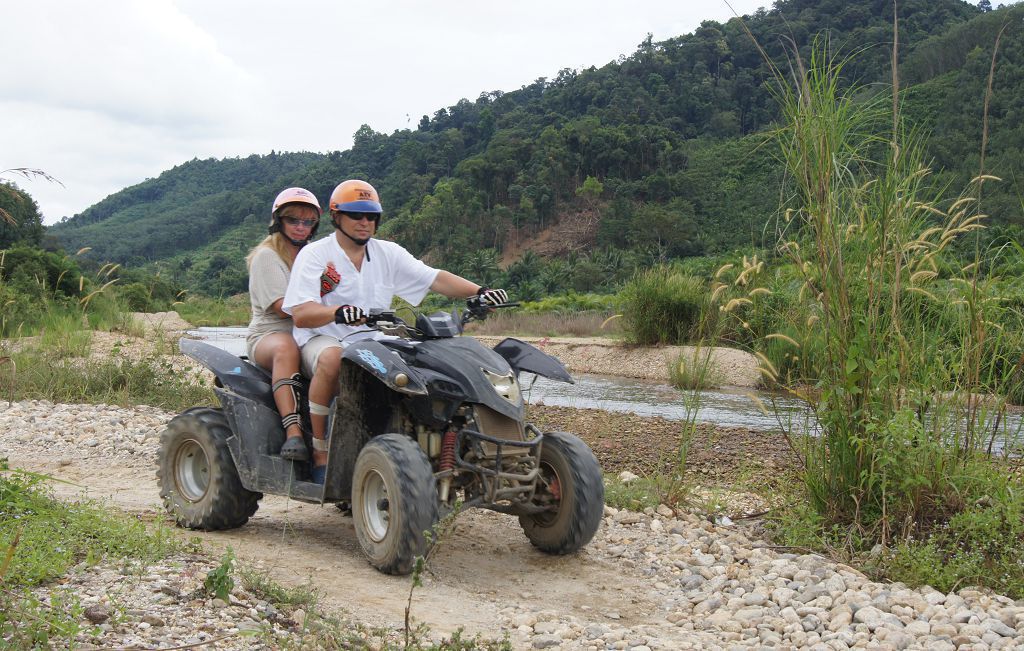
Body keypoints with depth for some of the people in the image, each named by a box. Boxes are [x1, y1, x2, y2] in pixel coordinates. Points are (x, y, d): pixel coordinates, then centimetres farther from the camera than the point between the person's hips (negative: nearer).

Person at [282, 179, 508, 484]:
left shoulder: (388, 253, 13)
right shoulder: (314, 255, -1)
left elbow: (435, 279, 2)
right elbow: (300, 315, -14)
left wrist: (479, 292, -16)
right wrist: (339, 311, -36)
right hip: (323, 340, -4)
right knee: (333, 359, -39)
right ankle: (320, 452, -26)